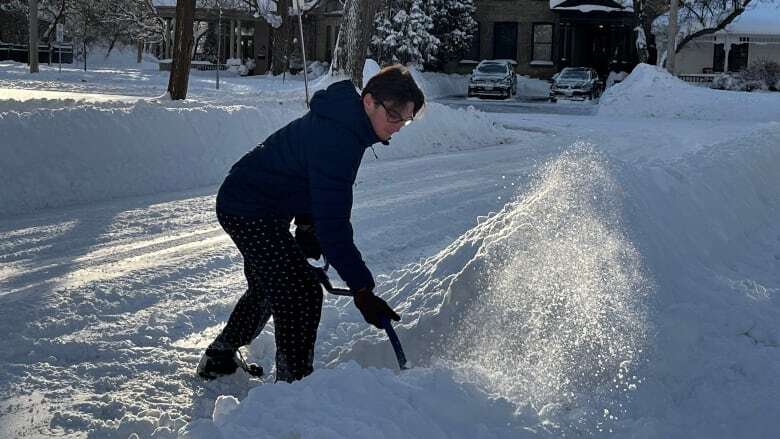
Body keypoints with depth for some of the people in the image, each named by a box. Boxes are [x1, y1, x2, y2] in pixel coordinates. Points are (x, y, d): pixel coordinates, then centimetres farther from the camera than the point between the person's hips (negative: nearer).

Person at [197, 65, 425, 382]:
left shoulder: (344, 120, 0)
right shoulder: (336, 140, -32)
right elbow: (332, 223, -34)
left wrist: (307, 227, 9)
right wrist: (361, 289, -32)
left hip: (250, 205, 11)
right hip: (250, 212, -11)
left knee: (268, 288, 25)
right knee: (302, 294, -12)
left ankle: (219, 358, 43)